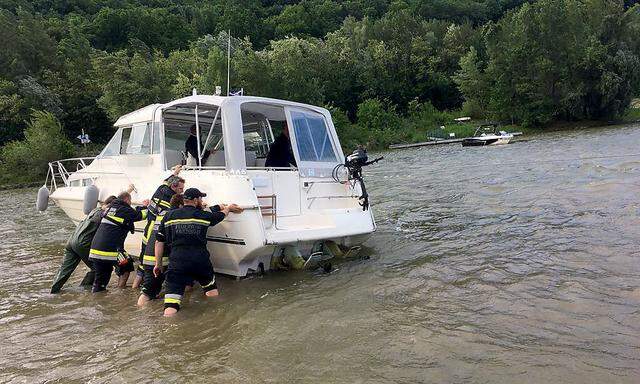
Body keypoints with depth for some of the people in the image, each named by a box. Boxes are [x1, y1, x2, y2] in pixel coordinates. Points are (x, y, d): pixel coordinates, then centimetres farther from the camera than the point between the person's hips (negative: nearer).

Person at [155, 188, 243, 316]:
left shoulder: (169, 216, 10)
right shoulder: (203, 215, 7)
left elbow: (159, 242, 12)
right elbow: (222, 214, 26)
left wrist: (158, 264, 20)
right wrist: (228, 208, 48)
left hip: (176, 262, 0)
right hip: (200, 261, 0)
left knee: (171, 307, -4)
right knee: (212, 290, 27)